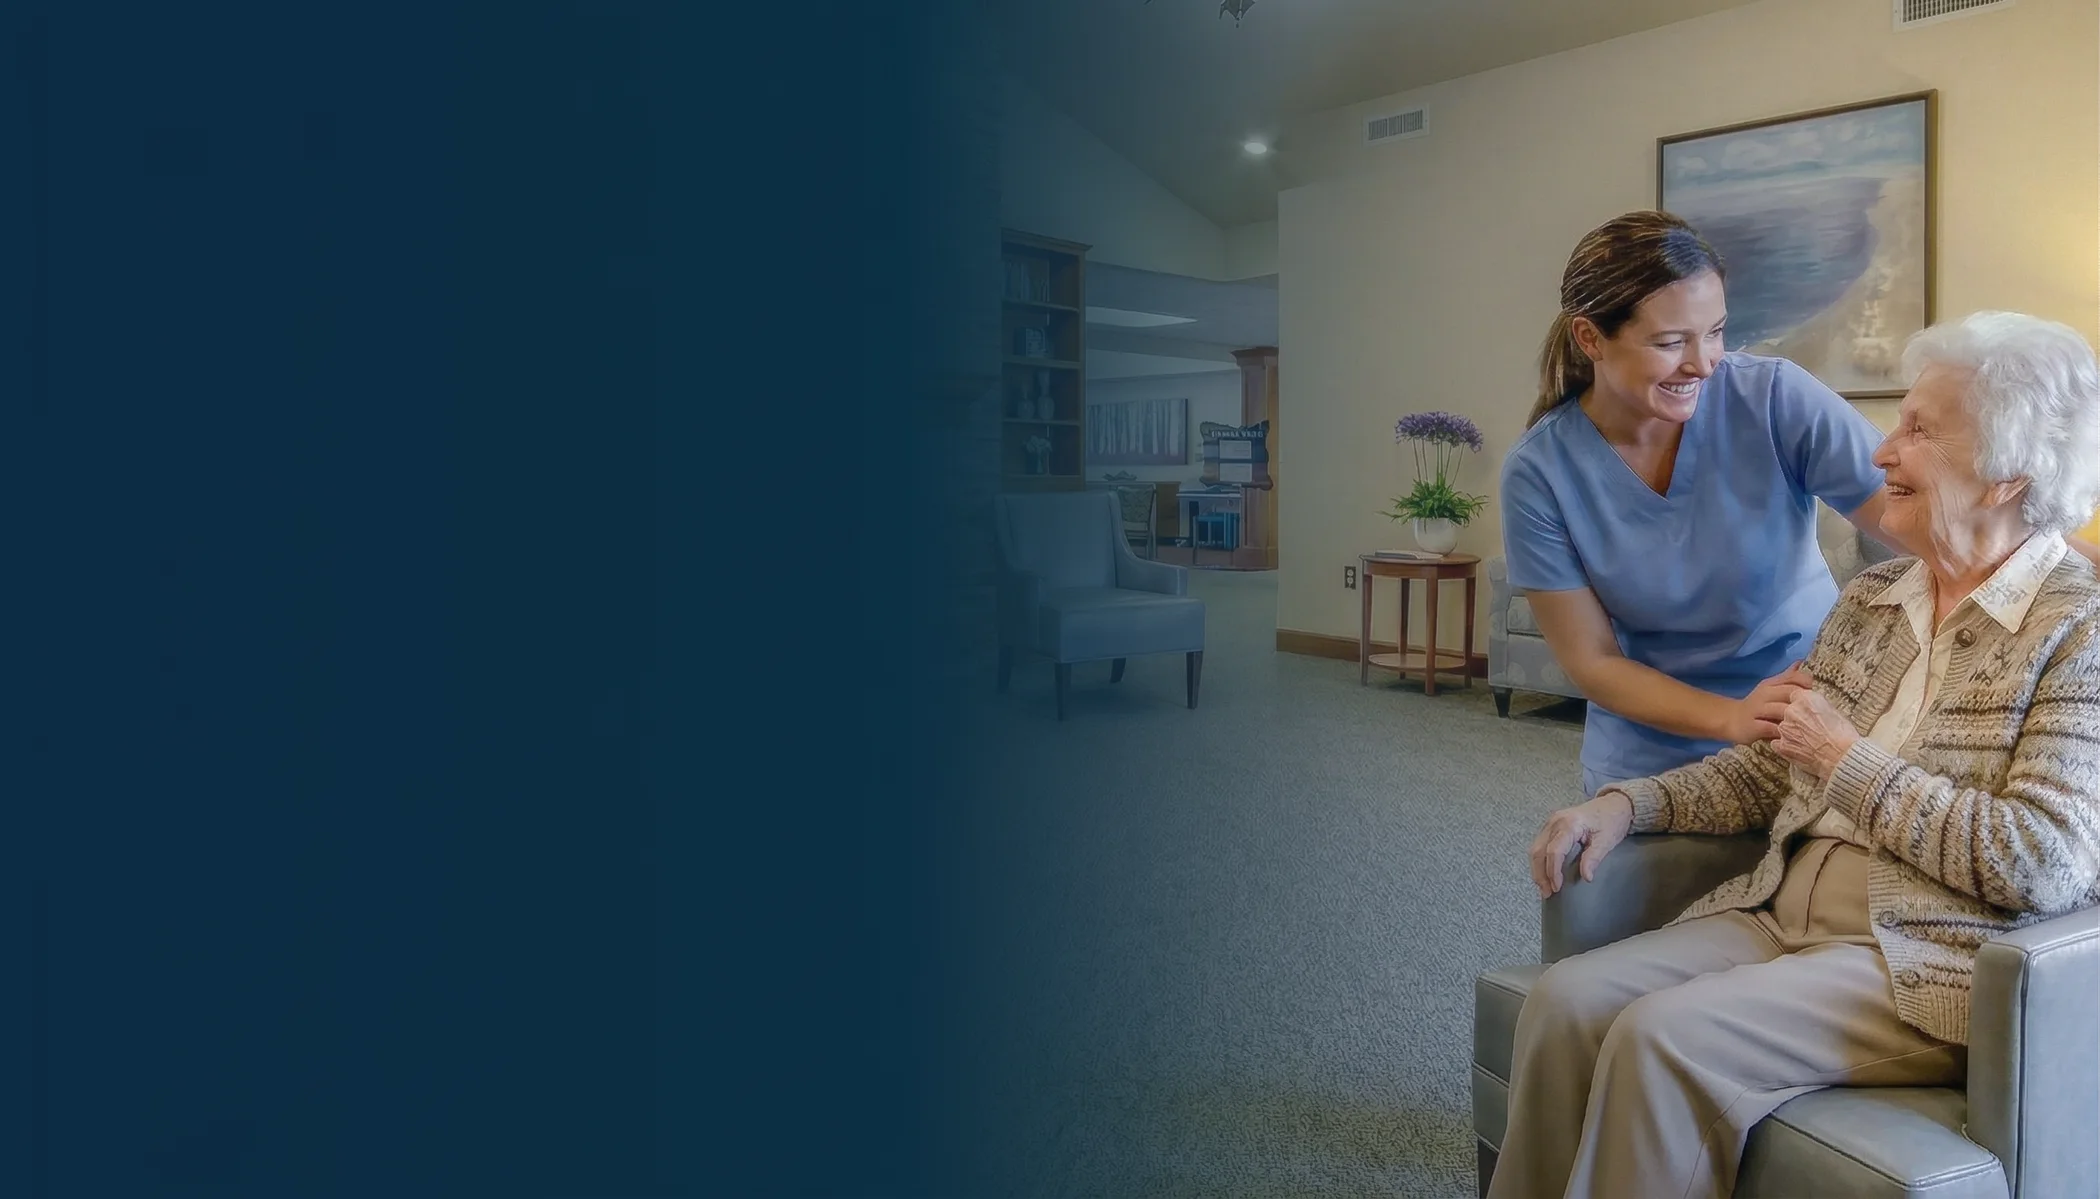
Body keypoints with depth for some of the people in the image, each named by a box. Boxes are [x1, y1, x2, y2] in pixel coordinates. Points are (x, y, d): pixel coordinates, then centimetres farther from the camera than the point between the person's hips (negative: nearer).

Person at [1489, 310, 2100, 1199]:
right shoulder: (1867, 601, 14)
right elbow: (1764, 773, 16)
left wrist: (1851, 760, -11)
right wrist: (1625, 806, 1)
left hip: (1925, 960, -6)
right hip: (1780, 917, 6)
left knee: (1668, 1035, -27)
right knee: (1567, 1000, -15)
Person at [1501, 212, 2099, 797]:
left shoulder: (1775, 398, -17)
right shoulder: (1539, 472, -16)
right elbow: (1591, 662, -12)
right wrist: (1732, 719, -25)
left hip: (1821, 733, 1)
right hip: (1653, 754, 0)